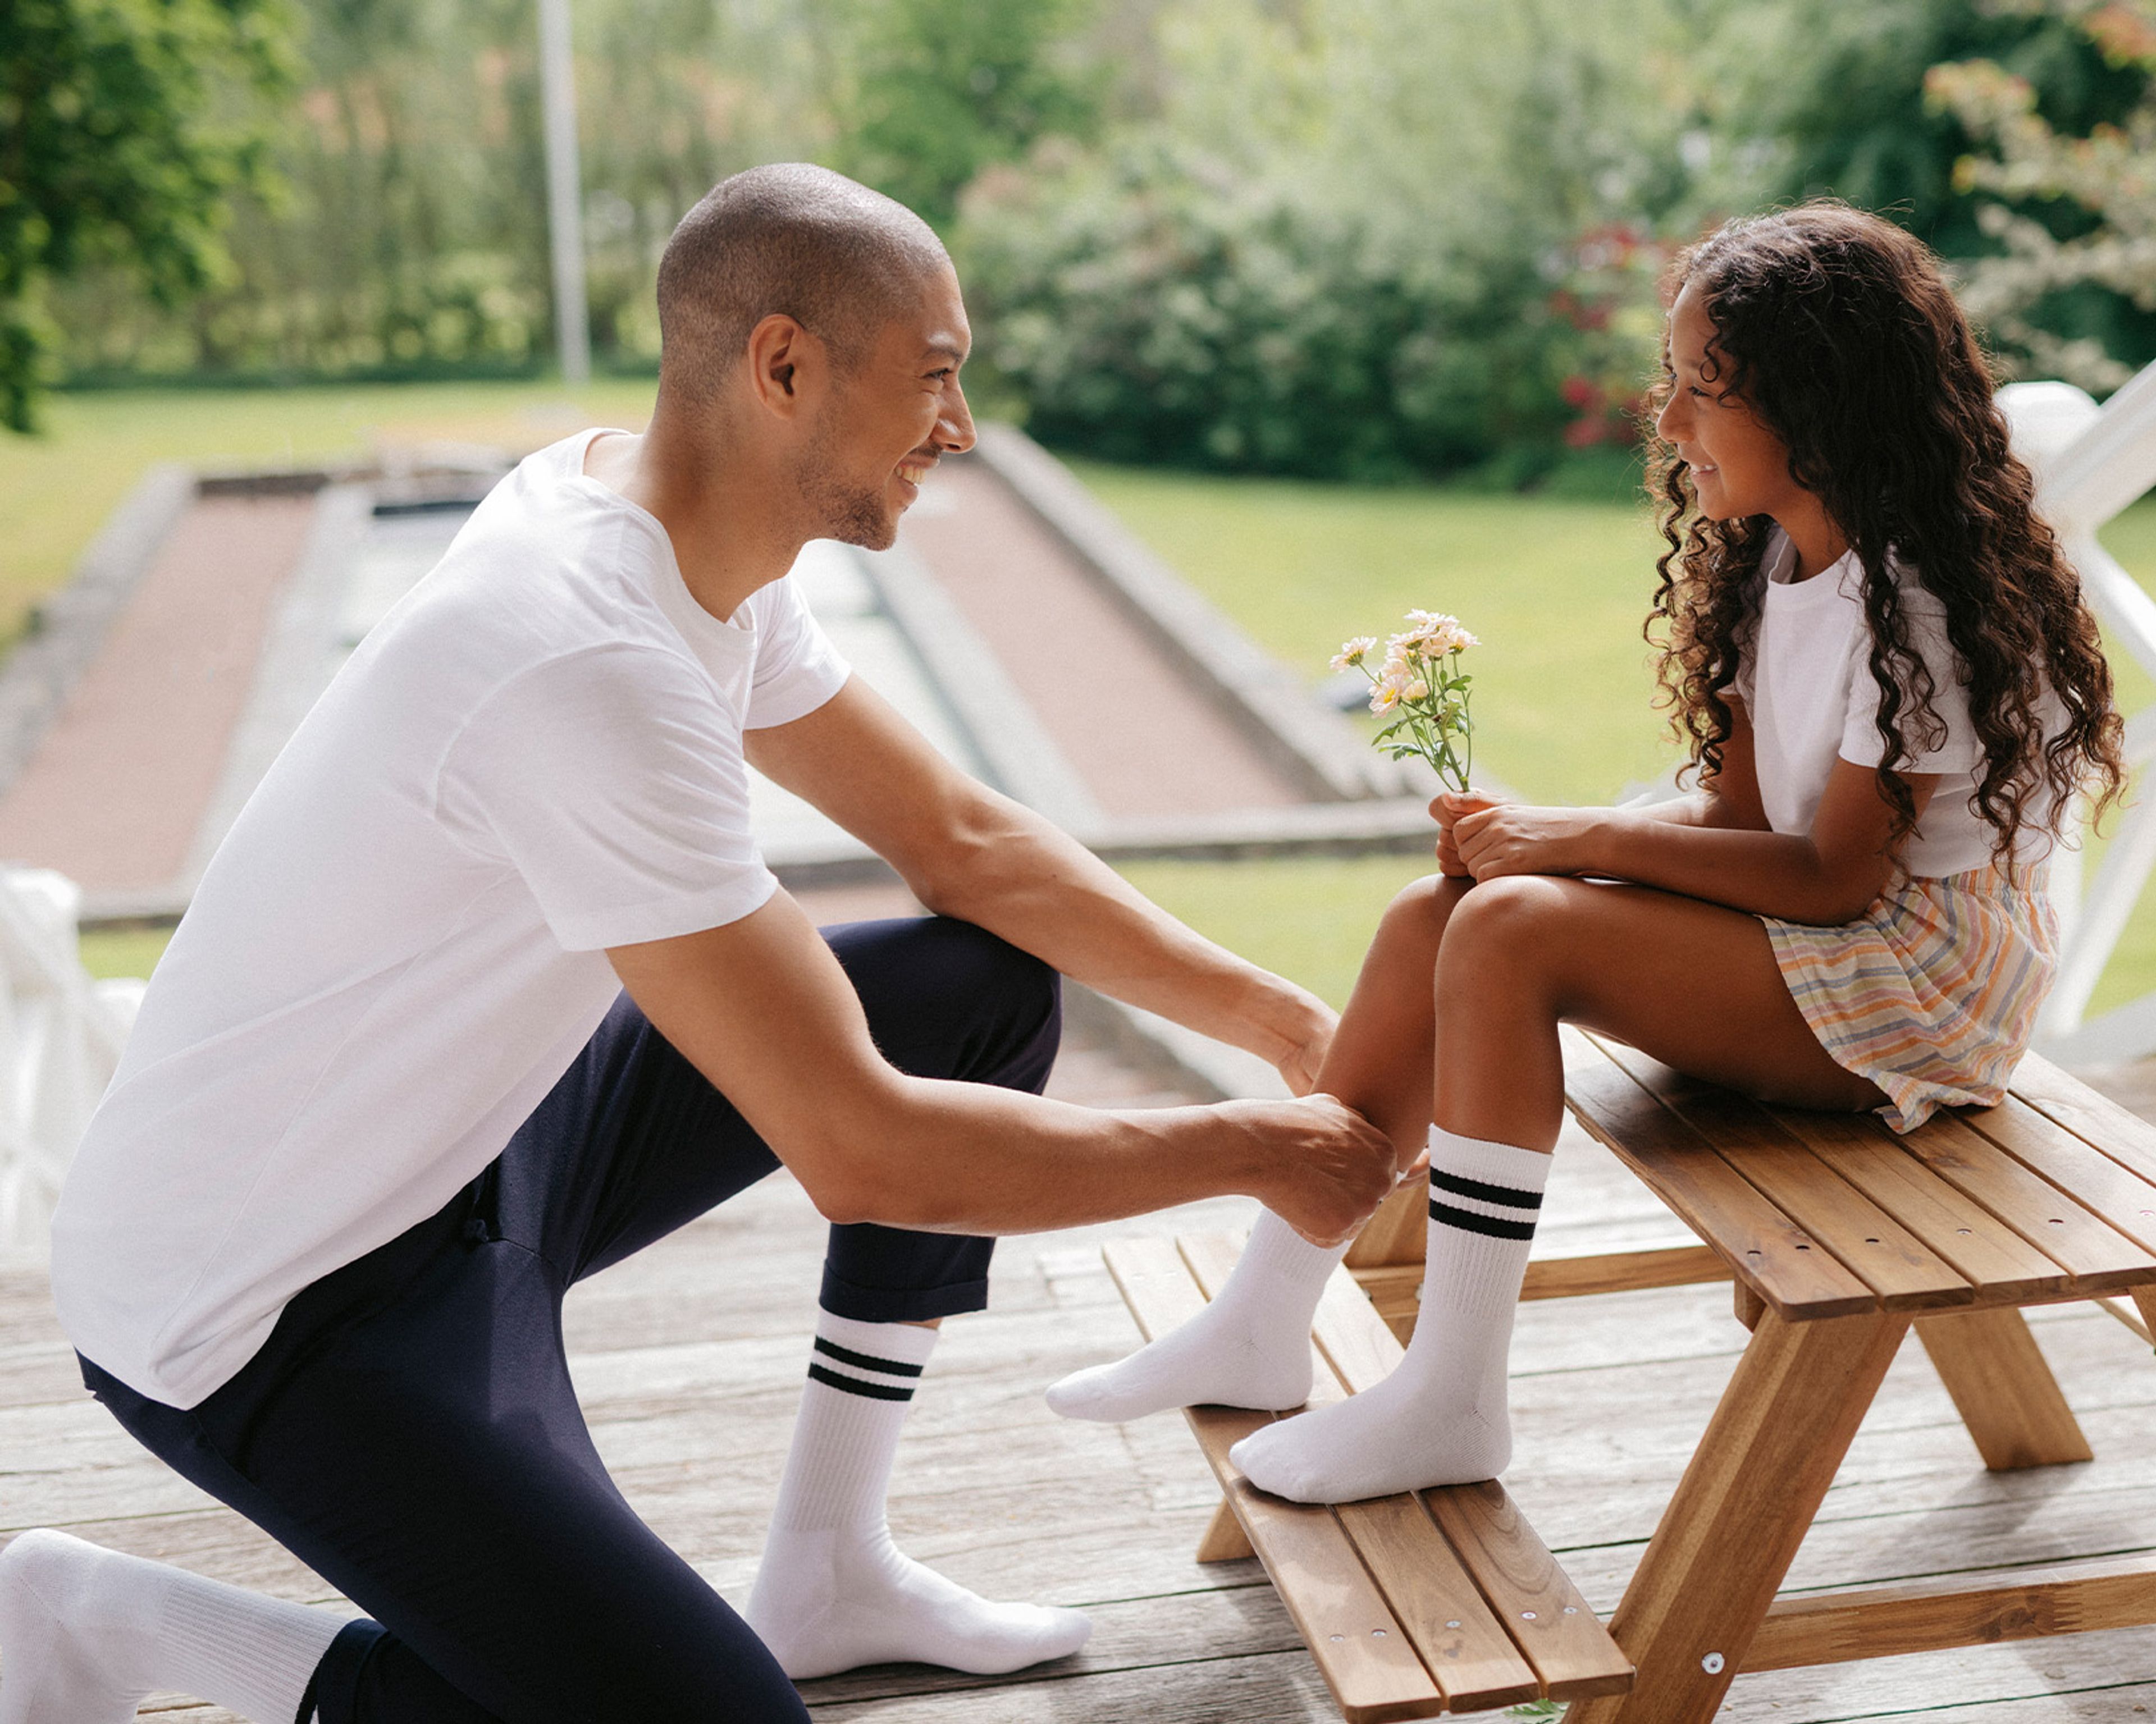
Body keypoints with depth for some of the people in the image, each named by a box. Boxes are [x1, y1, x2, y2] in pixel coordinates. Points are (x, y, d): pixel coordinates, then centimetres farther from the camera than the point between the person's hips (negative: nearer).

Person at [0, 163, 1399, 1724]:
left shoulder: (691, 543, -2)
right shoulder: (591, 662, -32)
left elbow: (967, 846, 7)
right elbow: (859, 1151, -30)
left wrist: (1282, 1021, 1)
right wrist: (1251, 1152, -18)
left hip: (470, 1132, 10)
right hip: (266, 1300, -9)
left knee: (990, 984, 6)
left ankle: (826, 1576, 14)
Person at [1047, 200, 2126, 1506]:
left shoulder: (1920, 601, -20)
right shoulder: (1774, 559, 7)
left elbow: (1835, 875, -23)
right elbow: (1745, 810, 6)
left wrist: (1580, 839, -19)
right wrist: (1535, 839, -10)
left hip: (1921, 975, -9)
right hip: (1825, 928, 9)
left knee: (1512, 933, -25)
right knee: (1440, 911, -6)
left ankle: (1453, 1399, -17)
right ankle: (1265, 1327, 0)